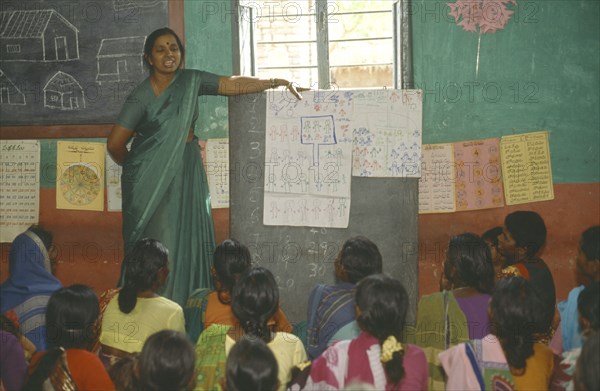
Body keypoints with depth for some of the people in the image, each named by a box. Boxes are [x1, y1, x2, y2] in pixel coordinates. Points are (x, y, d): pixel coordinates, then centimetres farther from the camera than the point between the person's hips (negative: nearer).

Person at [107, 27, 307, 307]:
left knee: (189, 243, 5)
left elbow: (235, 85, 7)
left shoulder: (190, 81, 4)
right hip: (153, 181, -5)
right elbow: (115, 144, -11)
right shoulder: (142, 97, -12)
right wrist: (134, 166, 5)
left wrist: (277, 82, 5)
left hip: (187, 173, 5)